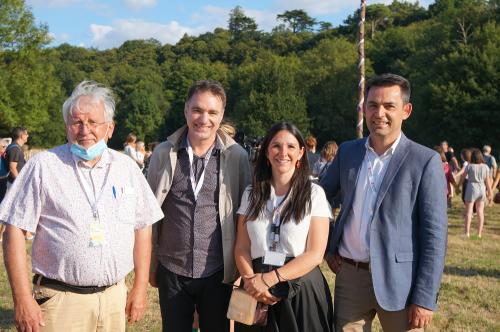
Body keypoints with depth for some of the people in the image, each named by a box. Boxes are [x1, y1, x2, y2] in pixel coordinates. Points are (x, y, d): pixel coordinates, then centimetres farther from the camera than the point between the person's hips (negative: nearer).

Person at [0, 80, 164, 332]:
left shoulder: (127, 167, 5)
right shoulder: (43, 165, -5)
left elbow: (142, 228, 10)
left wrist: (140, 287, 6)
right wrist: (22, 300, -11)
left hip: (114, 298, 3)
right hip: (60, 300, -3)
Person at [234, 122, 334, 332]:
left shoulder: (314, 194, -3)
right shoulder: (251, 194, 6)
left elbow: (315, 254, -8)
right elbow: (241, 248, 3)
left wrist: (269, 279, -17)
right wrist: (252, 280, -16)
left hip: (302, 292, -2)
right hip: (257, 296, 2)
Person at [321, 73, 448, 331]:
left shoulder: (425, 161, -8)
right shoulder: (347, 151, 5)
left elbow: (434, 234, -10)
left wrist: (425, 298, -14)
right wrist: (328, 247, 9)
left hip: (397, 281, -3)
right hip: (349, 276, 4)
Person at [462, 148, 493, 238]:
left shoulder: (469, 166, -11)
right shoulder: (485, 167, -3)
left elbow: (463, 176, 0)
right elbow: (487, 181, 1)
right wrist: (490, 192, 10)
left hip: (472, 188, -3)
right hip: (482, 189, 3)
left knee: (468, 211, 2)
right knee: (480, 212, 11)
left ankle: (467, 232, -1)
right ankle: (479, 233, 14)